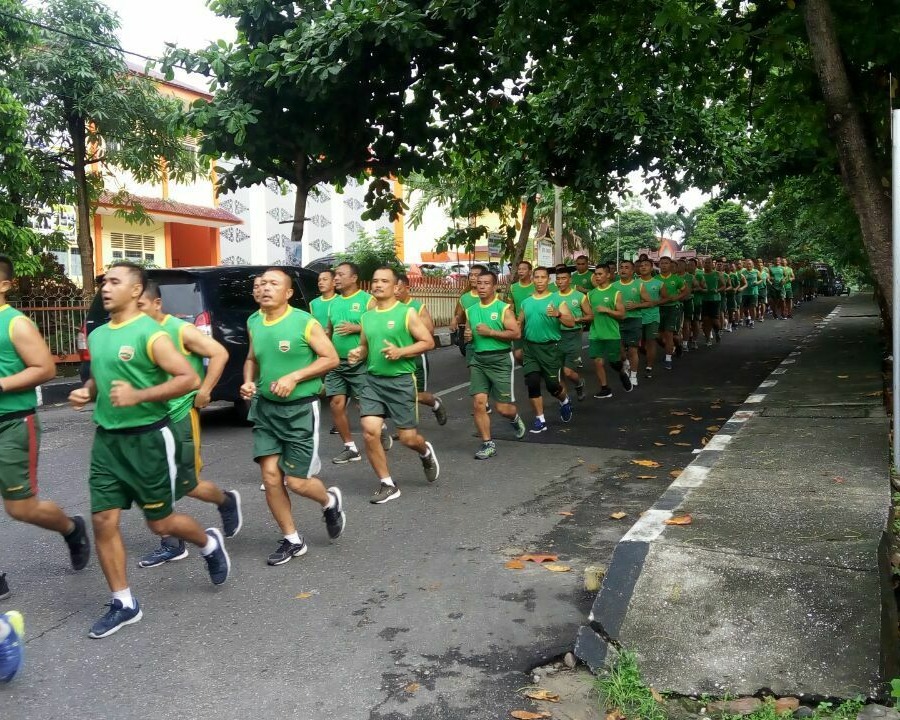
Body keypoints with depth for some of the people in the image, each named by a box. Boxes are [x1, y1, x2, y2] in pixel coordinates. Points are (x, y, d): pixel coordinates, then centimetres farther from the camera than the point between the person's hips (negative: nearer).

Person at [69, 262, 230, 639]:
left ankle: (209, 543, 35)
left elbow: (190, 378, -20)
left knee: (160, 522, 4)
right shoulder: (97, 335, 9)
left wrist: (138, 395, -27)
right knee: (103, 522, 2)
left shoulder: (151, 333, -14)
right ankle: (123, 603, 16)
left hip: (147, 438, -7)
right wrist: (85, 393, 4)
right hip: (106, 439, 7)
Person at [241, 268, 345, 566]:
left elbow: (331, 358, -10)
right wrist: (248, 382, -3)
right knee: (270, 476, 1)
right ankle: (292, 540, 18)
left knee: (296, 481, -3)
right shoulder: (254, 323, 4)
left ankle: (331, 501, 31)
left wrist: (294, 377, -19)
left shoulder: (305, 323, -13)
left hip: (300, 409, -5)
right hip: (265, 408, 5)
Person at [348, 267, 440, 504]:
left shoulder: (407, 313, -6)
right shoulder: (366, 317, 9)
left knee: (408, 437, 1)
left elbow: (428, 342, -6)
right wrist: (358, 353, -2)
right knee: (369, 432, -9)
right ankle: (387, 485, 6)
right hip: (373, 381, 4)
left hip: (401, 382, -4)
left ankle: (426, 452, 39)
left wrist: (401, 352, -19)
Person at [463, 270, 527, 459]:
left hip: (500, 360, -4)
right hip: (478, 360, 4)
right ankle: (488, 444, 6)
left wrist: (490, 332, -17)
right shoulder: (471, 311, 10)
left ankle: (515, 418, 36)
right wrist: (468, 336, 0)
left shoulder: (503, 308, -5)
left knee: (503, 408, -1)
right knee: (478, 402, -6)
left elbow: (516, 333, -13)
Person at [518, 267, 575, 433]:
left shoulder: (556, 299, -3)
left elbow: (571, 323, -10)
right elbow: (519, 325, 18)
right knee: (532, 383, -3)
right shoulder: (526, 302, 9)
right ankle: (540, 420, 9)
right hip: (530, 347, 3)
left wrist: (558, 314, -28)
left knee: (552, 384, -1)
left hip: (549, 347, -3)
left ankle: (564, 401, 34)